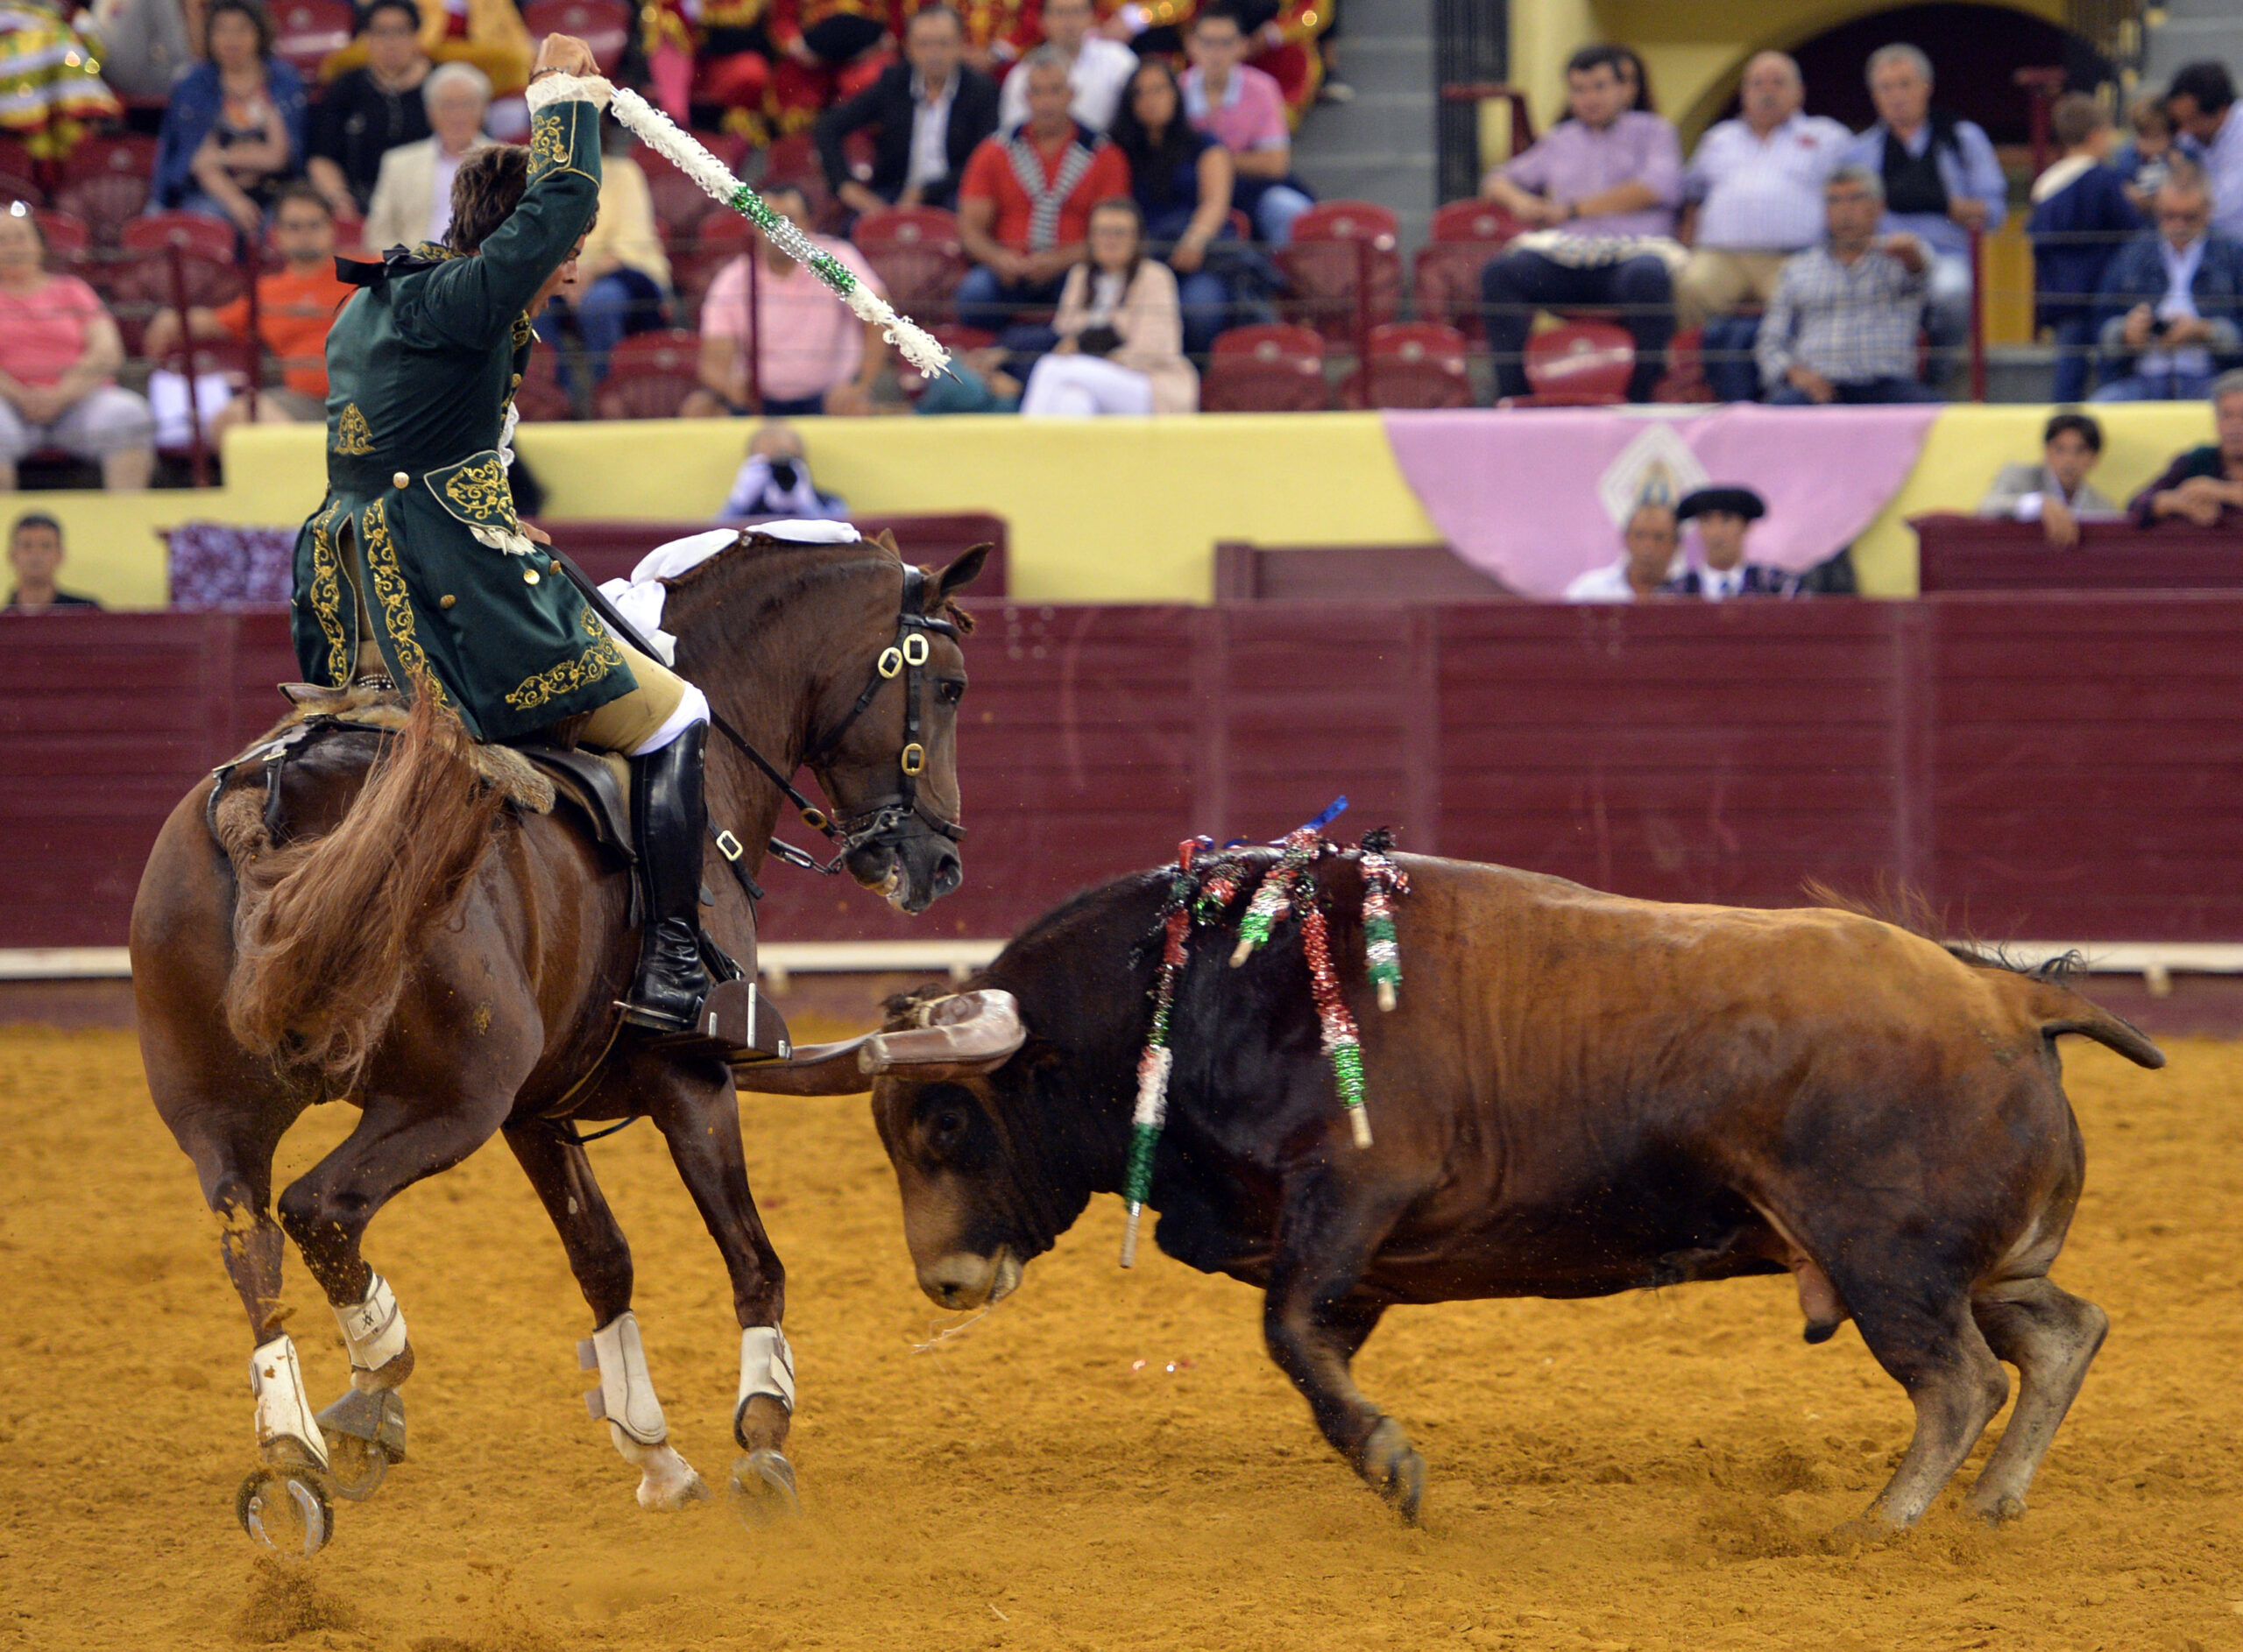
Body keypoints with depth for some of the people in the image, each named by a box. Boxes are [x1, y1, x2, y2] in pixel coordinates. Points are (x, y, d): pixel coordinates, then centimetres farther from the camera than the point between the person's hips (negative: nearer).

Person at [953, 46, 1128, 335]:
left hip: (1071, 270, -1)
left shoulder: (1103, 156, 7)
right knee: (975, 291, -32)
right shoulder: (996, 151, 11)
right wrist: (998, 258, -14)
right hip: (1008, 273, 1)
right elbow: (971, 227, 8)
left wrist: (1060, 260, -17)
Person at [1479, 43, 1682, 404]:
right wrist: (1517, 200, 3)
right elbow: (1498, 181, 31)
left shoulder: (1652, 132, 16)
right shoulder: (1559, 141, 28)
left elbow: (1661, 187, -3)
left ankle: (1642, 398, -30)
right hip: (1567, 257, 3)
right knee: (1500, 272, -26)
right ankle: (1511, 393, -27)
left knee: (1647, 276, -40)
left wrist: (1573, 209, -3)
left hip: (1634, 250, -3)